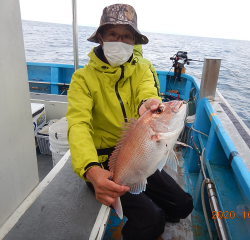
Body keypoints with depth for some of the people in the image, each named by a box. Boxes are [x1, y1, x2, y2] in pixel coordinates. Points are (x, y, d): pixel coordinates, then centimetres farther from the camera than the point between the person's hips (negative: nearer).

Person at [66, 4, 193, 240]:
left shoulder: (142, 71, 1)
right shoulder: (84, 77, -12)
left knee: (183, 205, 9)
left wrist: (149, 104, -47)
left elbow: (148, 93, -20)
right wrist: (92, 170, -43)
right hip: (104, 164, -4)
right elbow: (78, 124, -25)